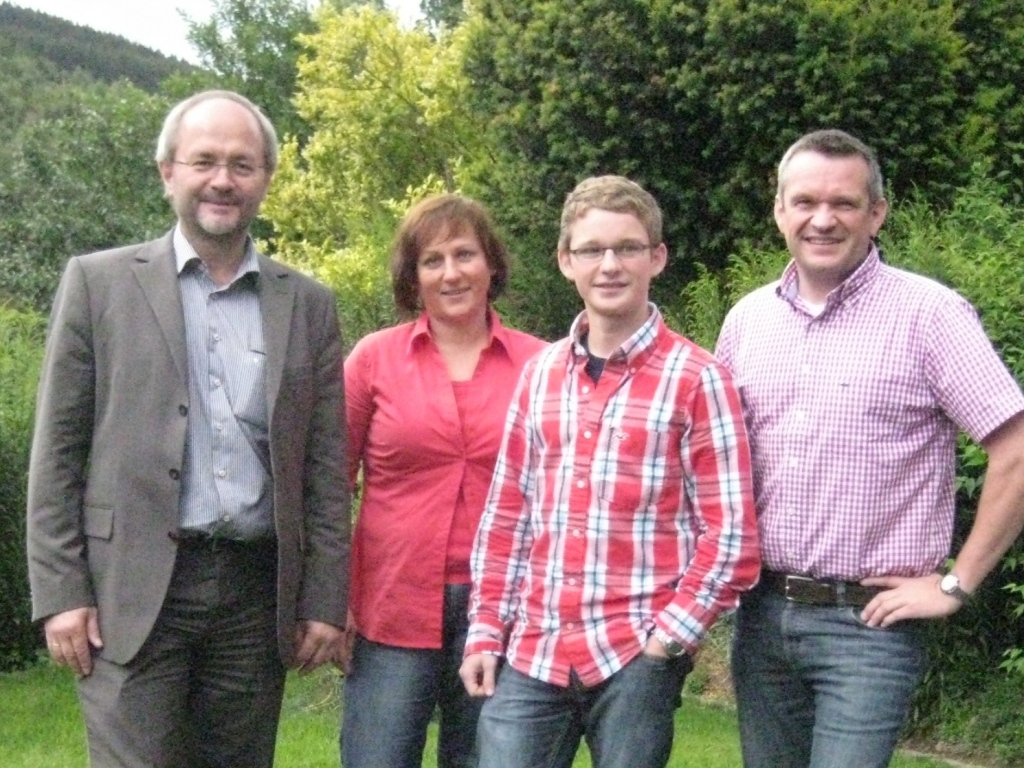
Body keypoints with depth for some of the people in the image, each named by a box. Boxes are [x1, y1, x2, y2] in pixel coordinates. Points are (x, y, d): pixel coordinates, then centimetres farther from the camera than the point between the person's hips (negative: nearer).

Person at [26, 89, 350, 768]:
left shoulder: (309, 305, 9)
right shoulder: (99, 283, 3)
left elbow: (325, 469, 8)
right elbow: (57, 452, 1)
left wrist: (325, 602, 3)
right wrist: (60, 592, -5)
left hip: (259, 592, 3)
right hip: (132, 591, -2)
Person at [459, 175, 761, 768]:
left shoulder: (696, 379, -4)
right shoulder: (540, 374, 9)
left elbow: (731, 535, -6)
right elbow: (507, 514, 12)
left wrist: (668, 637, -11)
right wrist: (487, 630, 8)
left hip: (635, 658, -4)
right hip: (532, 652, 4)